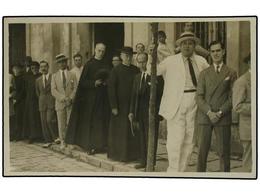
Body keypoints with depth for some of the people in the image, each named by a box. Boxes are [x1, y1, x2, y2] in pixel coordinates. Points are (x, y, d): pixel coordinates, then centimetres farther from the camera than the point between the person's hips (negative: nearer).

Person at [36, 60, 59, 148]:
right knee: (44, 122, 2)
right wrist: (41, 100, 17)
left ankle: (56, 136, 4)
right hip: (42, 103, 5)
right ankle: (47, 141, 10)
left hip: (52, 102, -5)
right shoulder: (38, 80, 13)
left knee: (49, 120, -16)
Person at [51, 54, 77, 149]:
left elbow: (75, 88, 3)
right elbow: (53, 90, 0)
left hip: (71, 103, 0)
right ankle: (62, 142, 13)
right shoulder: (54, 76, 10)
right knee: (61, 124, 3)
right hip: (60, 103, 1)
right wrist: (62, 98, -14)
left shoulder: (72, 75, 11)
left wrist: (70, 98, -13)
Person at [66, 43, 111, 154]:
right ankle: (90, 146, 4)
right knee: (90, 121, -3)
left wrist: (106, 82, -6)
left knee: (102, 121, 4)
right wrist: (94, 83, -18)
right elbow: (83, 82, -5)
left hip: (103, 97, 4)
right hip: (91, 96, -4)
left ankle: (100, 144, 11)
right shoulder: (89, 64, -1)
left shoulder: (106, 65, 10)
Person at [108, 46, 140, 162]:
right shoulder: (116, 70, -3)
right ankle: (117, 154, 15)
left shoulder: (136, 70, 6)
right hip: (120, 105, -3)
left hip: (133, 105, 3)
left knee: (132, 131, 7)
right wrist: (114, 106, -11)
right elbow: (111, 88, -6)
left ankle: (132, 154, 18)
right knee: (119, 131, 3)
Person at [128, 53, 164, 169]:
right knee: (141, 137, 11)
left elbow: (159, 93, -10)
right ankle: (143, 161, 20)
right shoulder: (137, 77, 16)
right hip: (140, 111, 6)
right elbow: (134, 95, 15)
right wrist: (131, 111, 10)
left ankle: (151, 162, 7)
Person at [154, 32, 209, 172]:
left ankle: (181, 170, 21)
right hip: (176, 105, -4)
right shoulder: (171, 61, 2)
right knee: (175, 140, -9)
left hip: (194, 104, 4)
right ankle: (173, 171, 6)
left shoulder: (201, 61, 11)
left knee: (189, 140, 8)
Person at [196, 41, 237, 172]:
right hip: (204, 117, 1)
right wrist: (209, 112, -10)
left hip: (223, 118, -1)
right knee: (202, 151, 0)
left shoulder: (231, 73, 8)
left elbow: (232, 98, 2)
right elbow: (199, 96, 4)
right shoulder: (204, 73, 12)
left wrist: (220, 112, -10)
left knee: (224, 152, 0)